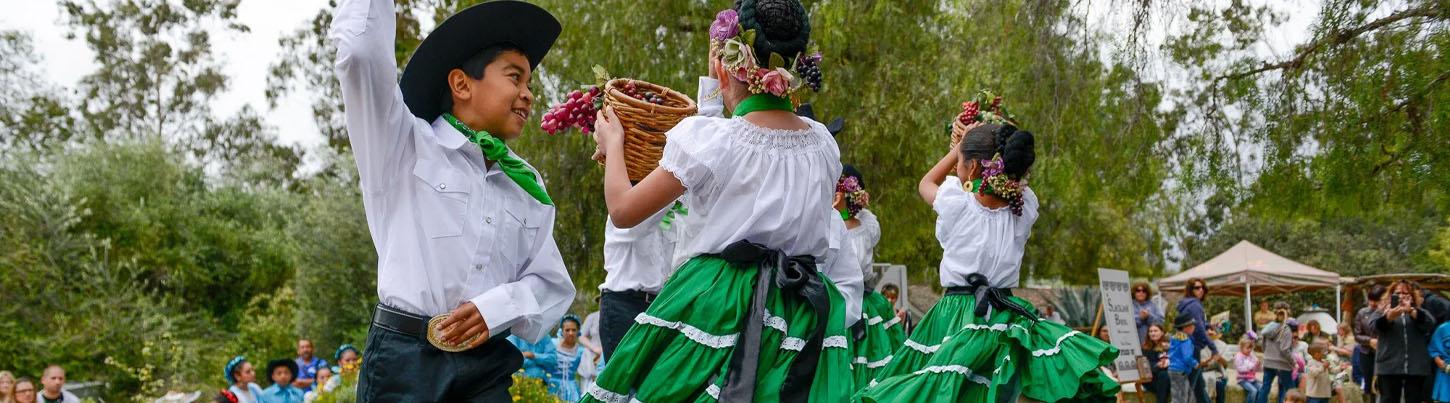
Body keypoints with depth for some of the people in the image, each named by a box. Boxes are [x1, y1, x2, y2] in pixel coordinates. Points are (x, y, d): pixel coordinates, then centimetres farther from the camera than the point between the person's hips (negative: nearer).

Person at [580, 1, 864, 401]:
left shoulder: (710, 139, -12)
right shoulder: (822, 142, 3)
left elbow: (623, 209, -3)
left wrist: (612, 144, 15)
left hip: (714, 307, -5)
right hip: (800, 313, 5)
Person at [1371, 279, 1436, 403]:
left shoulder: (1419, 312, 13)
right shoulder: (1383, 311, 12)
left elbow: (1430, 323, -9)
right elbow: (1374, 325, -9)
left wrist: (1410, 311, -26)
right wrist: (1390, 316, -29)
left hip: (1416, 367, 1)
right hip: (1389, 366, -1)